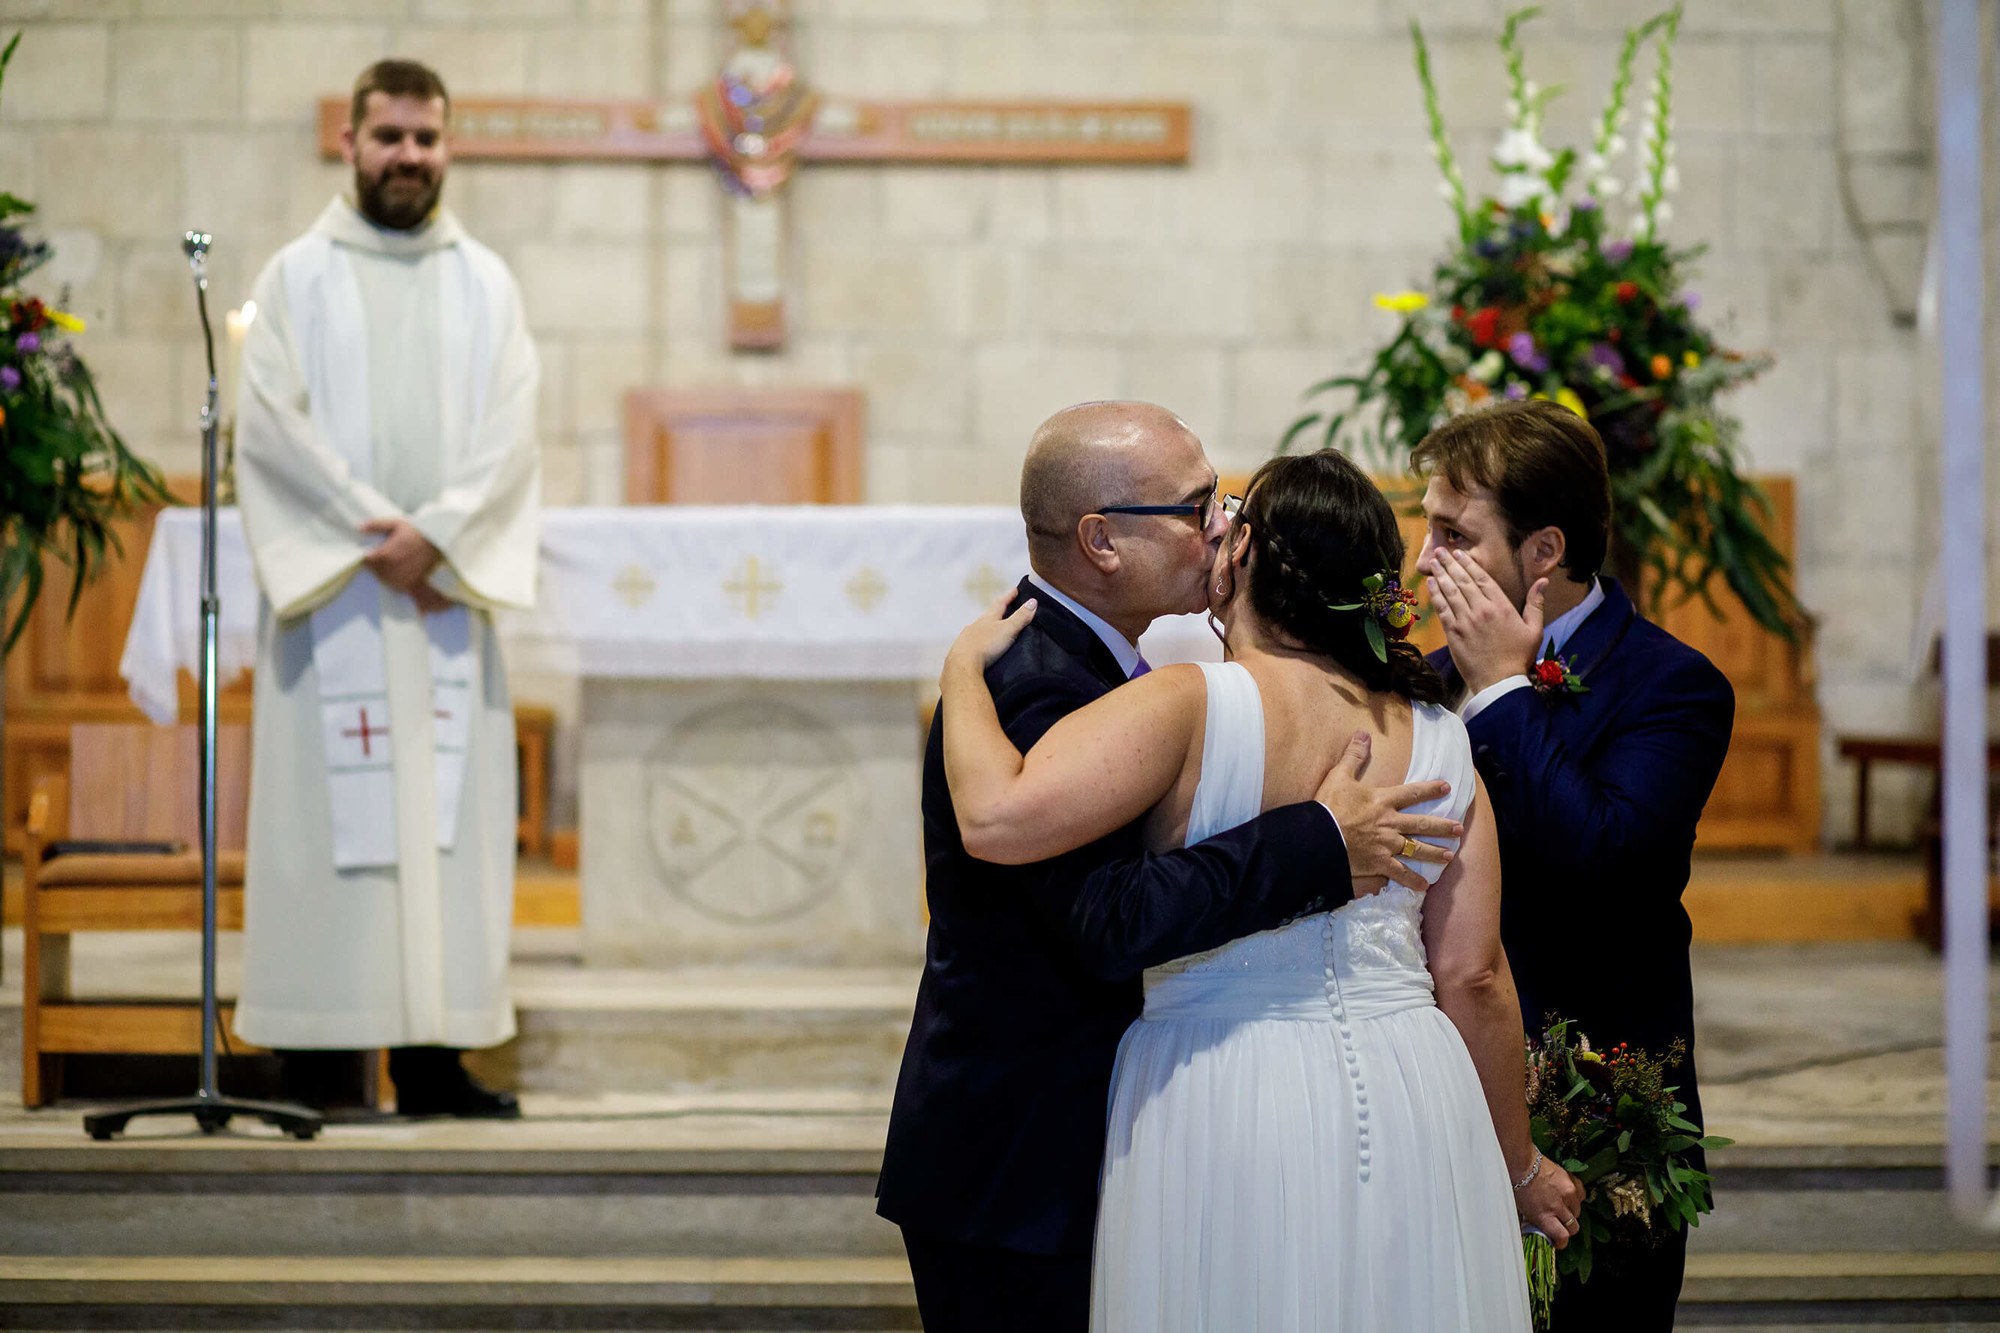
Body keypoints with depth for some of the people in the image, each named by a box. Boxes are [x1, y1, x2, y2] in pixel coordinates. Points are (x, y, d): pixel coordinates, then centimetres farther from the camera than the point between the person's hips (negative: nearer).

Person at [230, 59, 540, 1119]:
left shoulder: (486, 285, 12)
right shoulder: (297, 277, 5)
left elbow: (510, 430, 2)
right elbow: (272, 423, -4)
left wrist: (435, 532, -12)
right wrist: (375, 535, -13)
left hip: (446, 592, 2)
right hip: (327, 590, -2)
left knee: (444, 816, -1)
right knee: (326, 815, -4)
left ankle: (431, 1054, 1)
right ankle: (312, 1060, -2)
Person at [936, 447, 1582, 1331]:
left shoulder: (1189, 708, -12)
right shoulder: (1436, 737, 3)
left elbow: (999, 817, -24)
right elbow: (1473, 977, 3)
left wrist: (965, 668, -5)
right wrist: (1519, 1166, 15)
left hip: (1223, 1112, -4)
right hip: (1414, 1114, 4)